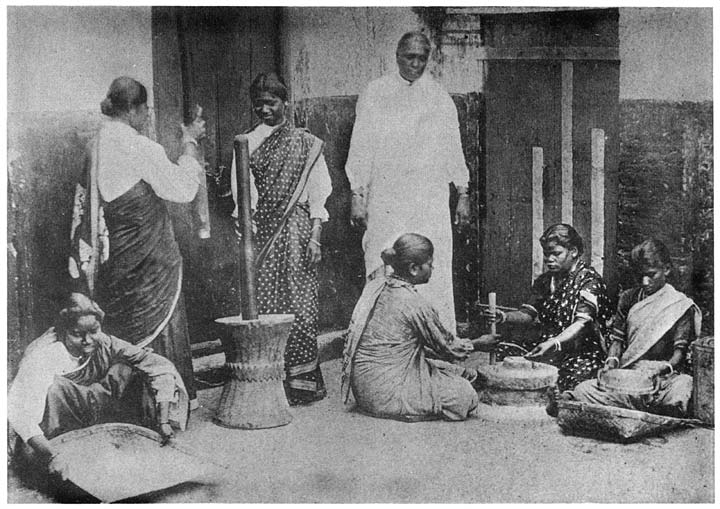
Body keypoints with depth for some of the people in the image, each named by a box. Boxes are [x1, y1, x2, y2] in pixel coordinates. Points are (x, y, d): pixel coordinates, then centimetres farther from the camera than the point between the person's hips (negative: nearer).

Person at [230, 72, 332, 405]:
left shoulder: (306, 143, 7)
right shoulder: (246, 144, 12)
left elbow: (318, 194, 4)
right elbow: (241, 197, 7)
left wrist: (315, 237, -6)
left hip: (296, 228, -2)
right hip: (260, 231, 2)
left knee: (300, 306, -6)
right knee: (263, 306, -2)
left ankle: (302, 381, 1)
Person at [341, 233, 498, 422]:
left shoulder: (375, 286, 3)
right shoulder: (415, 304, -20)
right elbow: (448, 346, -5)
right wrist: (478, 344, 14)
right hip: (387, 396, -8)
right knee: (465, 395, -6)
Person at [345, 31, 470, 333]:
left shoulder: (439, 97, 11)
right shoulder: (375, 94, 6)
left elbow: (453, 147, 14)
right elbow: (360, 149, 6)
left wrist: (463, 194, 10)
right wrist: (358, 196, 0)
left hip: (431, 200, 1)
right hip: (385, 200, -1)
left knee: (434, 273, -5)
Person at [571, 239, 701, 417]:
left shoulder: (680, 306, 3)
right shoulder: (628, 299, 16)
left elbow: (680, 351, -3)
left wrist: (664, 368, -23)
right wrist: (612, 361, -4)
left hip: (664, 380, -3)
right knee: (582, 391, -23)